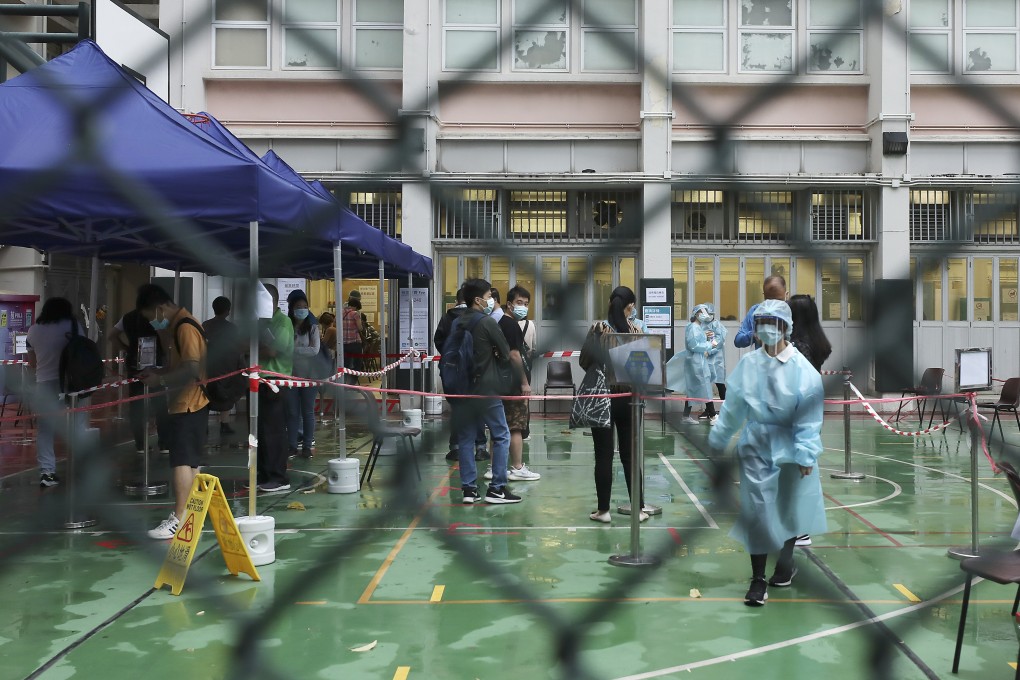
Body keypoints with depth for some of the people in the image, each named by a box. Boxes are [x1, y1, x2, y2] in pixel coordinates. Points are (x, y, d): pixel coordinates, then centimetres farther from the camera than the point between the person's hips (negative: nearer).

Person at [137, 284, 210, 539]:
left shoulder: (185, 327, -16)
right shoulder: (178, 325, 16)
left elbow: (192, 369, -23)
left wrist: (160, 380, -15)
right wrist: (158, 372, 9)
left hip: (189, 404, -10)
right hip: (188, 403, 10)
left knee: (181, 461, -8)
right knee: (190, 460, 13)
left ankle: (178, 519, -6)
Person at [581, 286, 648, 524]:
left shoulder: (599, 327, -7)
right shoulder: (635, 329, -1)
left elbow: (585, 359, -15)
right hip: (628, 398, 2)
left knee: (604, 455, 4)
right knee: (630, 454, 10)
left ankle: (603, 510, 9)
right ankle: (638, 508, 14)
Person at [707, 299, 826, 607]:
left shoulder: (802, 369, -13)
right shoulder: (747, 364, -3)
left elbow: (809, 416, -14)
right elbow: (732, 406, 6)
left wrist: (806, 454, -18)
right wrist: (718, 439, 12)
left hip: (789, 446, -1)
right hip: (756, 445, 1)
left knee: (789, 508, 16)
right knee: (756, 510, -2)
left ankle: (785, 562, 41)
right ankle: (758, 580, 6)